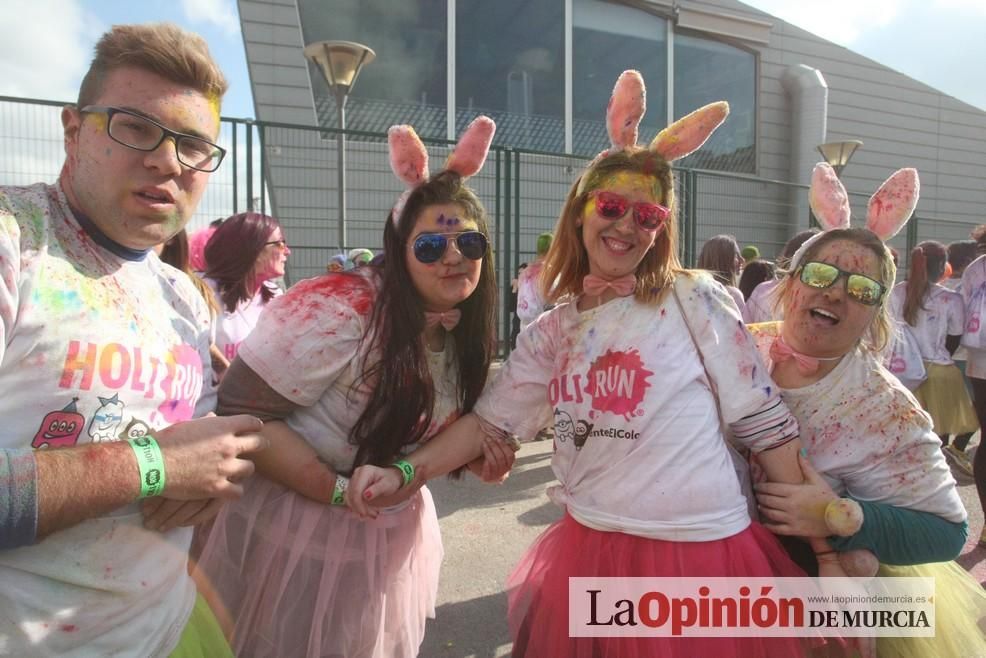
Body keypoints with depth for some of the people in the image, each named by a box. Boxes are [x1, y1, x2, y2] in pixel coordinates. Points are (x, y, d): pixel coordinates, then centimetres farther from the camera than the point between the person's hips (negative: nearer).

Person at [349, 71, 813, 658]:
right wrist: (402, 473, -8)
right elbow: (489, 422, 5)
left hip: (701, 551, -4)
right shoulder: (552, 332, 4)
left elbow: (763, 420, -5)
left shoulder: (695, 300, -8)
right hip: (588, 550, 4)